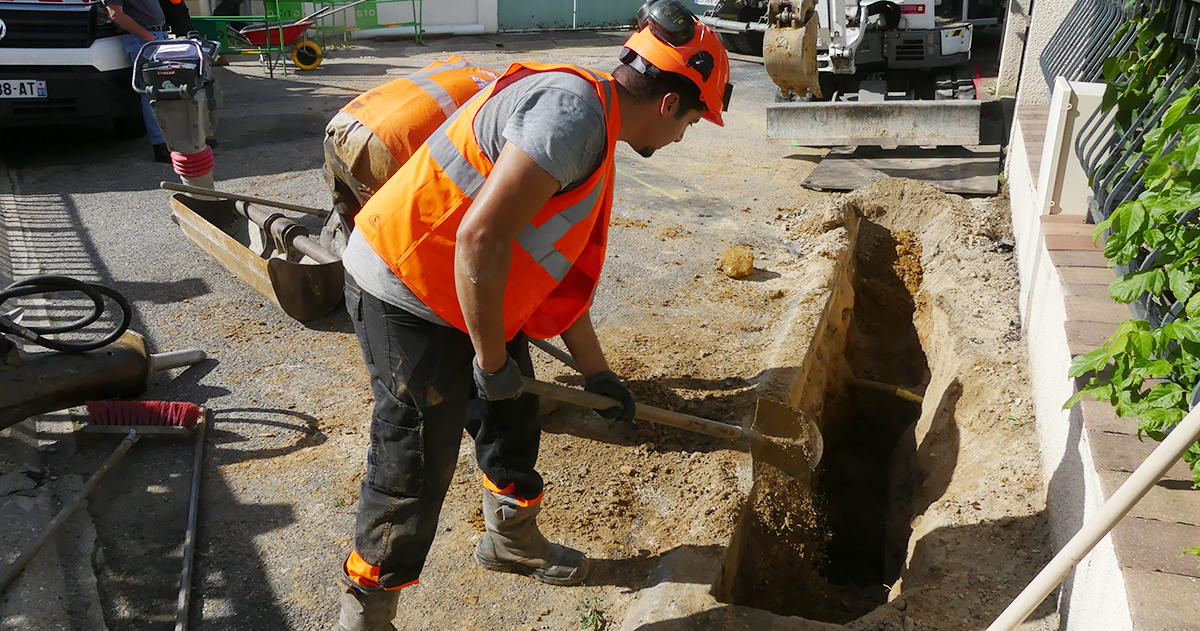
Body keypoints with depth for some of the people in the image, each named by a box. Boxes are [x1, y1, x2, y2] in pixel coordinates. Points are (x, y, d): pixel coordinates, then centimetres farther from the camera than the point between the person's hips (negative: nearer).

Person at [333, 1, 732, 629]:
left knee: (513, 415, 22)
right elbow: (480, 238, -32)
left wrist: (596, 372, 21)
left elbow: (563, 270, 17)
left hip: (471, 296, 10)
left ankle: (511, 538, 47)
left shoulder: (595, 132, 11)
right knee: (414, 467, 0)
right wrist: (492, 360, -20)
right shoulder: (573, 112, -24)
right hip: (405, 295, -10)